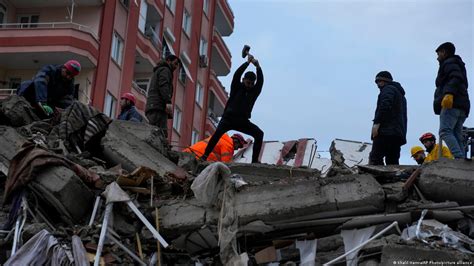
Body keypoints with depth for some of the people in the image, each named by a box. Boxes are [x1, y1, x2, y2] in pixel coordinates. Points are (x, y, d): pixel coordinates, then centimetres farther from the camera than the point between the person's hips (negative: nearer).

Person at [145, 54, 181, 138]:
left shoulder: (157, 71, 35)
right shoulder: (165, 70, 6)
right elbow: (164, 85, -12)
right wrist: (168, 102, -24)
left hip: (151, 106, 9)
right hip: (158, 106, -9)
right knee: (161, 134, -22)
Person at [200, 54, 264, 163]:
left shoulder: (254, 91, 8)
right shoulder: (237, 88, 2)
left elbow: (260, 81, -7)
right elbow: (237, 75, -13)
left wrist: (258, 67, -21)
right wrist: (248, 62, -19)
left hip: (243, 121, 3)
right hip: (229, 118, -3)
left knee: (259, 134, -15)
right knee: (219, 131, -30)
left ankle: (255, 160, -13)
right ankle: (205, 155, -27)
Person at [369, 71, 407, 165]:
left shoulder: (388, 89, 3)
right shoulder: (401, 94, 34)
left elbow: (385, 105, -17)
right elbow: (403, 116, 28)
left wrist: (377, 123, -20)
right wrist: (403, 134, 21)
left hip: (386, 131, -9)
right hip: (399, 134, 9)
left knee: (375, 158, -15)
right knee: (393, 161, 5)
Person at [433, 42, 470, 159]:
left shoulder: (449, 63, 4)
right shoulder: (458, 64, 35)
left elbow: (456, 78, -16)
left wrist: (449, 93, -30)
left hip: (451, 103, -10)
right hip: (462, 106, 10)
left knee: (445, 131, -22)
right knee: (457, 135, 3)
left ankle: (459, 158, -36)